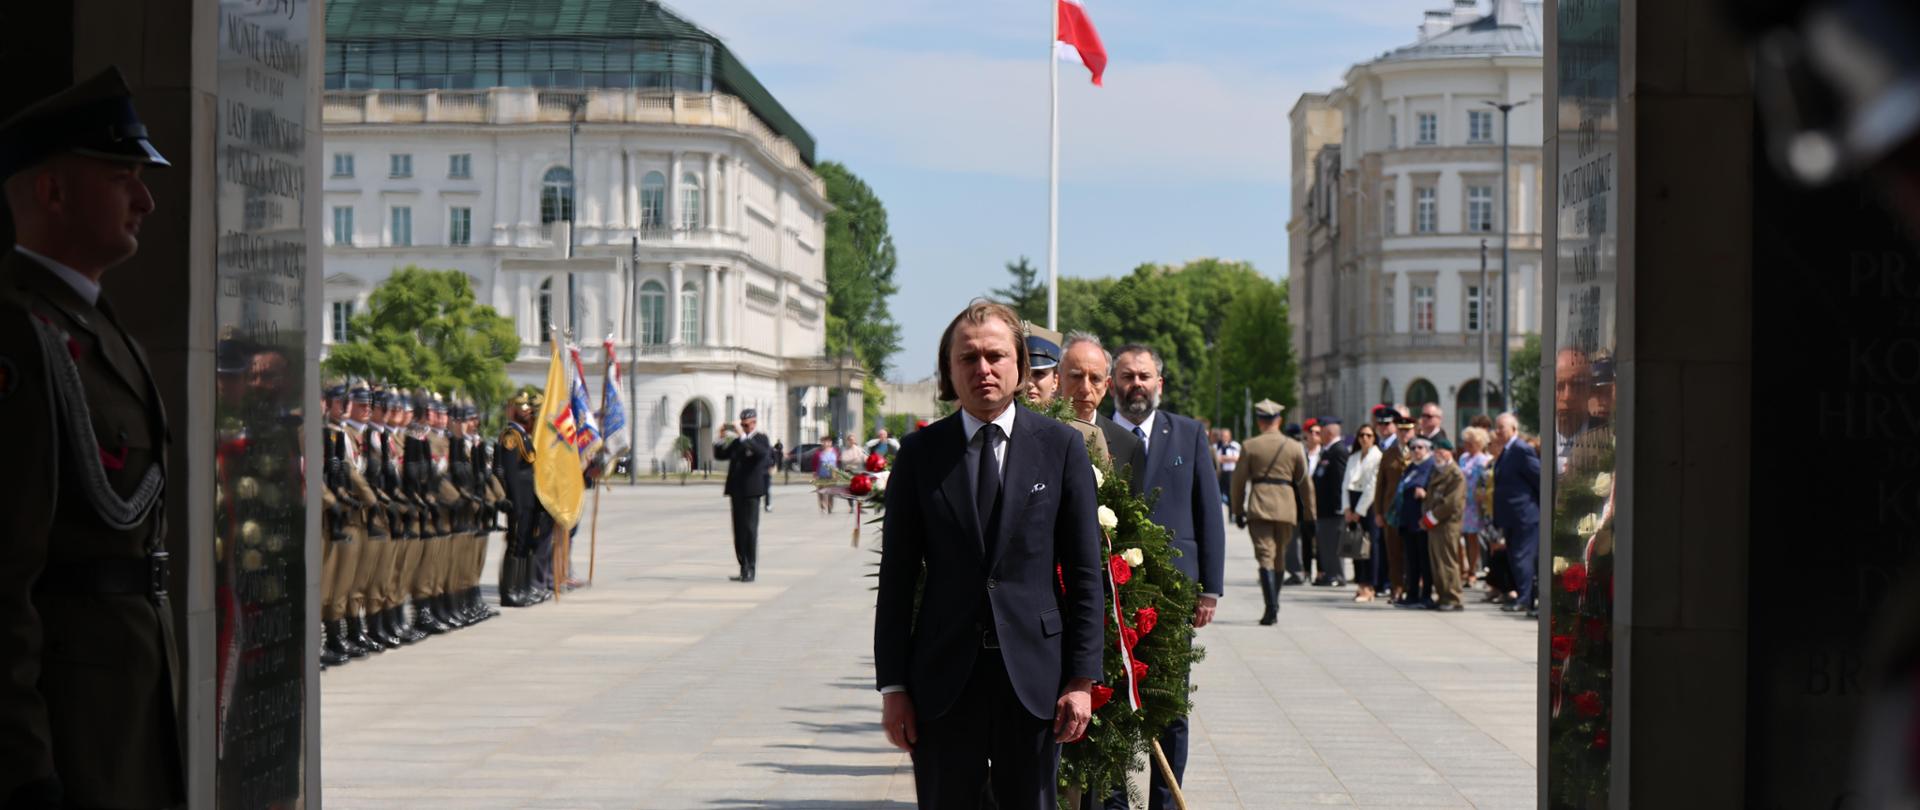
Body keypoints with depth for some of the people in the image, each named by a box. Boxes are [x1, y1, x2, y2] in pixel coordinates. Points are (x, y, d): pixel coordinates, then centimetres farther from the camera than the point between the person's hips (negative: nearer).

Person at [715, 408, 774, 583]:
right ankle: (744, 568, 13)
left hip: (751, 491, -6)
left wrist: (744, 437, -28)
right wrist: (721, 439, 2)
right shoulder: (737, 441, 15)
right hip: (737, 490, 6)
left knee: (750, 529, -8)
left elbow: (762, 452, -24)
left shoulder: (760, 439, -2)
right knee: (739, 531, 8)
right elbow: (720, 454, 17)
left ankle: (750, 570, -7)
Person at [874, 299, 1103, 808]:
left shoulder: (1061, 447, 3)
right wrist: (892, 685, 0)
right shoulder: (920, 453, 4)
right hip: (943, 684, 0)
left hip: (1033, 677, 0)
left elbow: (1086, 572, 2)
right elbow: (897, 579, 5)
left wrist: (1082, 679, -3)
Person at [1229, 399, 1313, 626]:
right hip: (1286, 507, 2)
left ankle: (1271, 608, -20)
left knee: (1265, 556, -6)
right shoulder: (1295, 447, 5)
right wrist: (1306, 513, 19)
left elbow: (1238, 480, 2)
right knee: (1279, 557, 16)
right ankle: (1274, 606, 25)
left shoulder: (1250, 446, 0)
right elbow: (1305, 483, 10)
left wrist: (1237, 511, 11)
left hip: (1258, 507, -2)